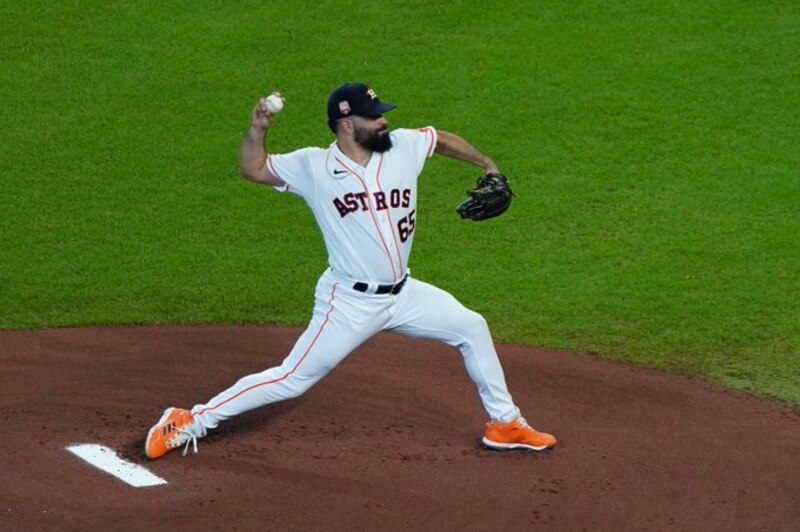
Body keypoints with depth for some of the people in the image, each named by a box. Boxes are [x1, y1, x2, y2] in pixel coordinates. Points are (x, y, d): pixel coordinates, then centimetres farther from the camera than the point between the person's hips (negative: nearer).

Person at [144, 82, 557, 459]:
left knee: (472, 328, 10)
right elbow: (252, 169, -4)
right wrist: (257, 129, -21)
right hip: (349, 304, -6)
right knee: (291, 380, -7)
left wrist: (487, 167, 23)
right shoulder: (313, 167, -10)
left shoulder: (403, 146, -1)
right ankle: (190, 422, 1)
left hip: (403, 294, 6)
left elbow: (443, 140, 19)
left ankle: (504, 424, 27)